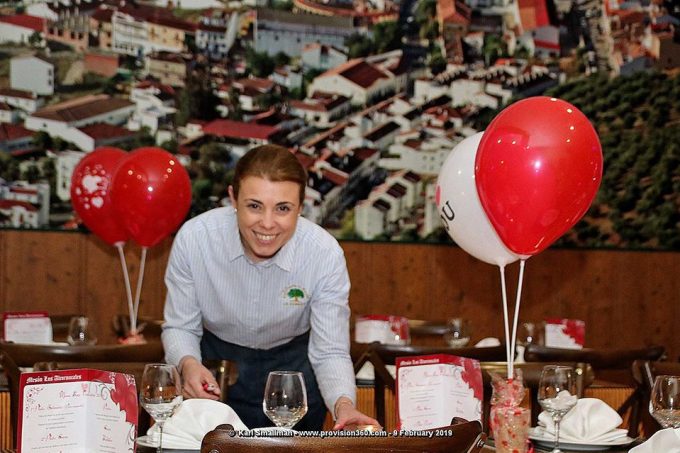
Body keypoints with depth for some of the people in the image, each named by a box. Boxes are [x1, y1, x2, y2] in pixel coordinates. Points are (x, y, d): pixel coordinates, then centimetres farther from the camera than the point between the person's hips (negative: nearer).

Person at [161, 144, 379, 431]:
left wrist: (344, 405, -39)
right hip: (213, 357, 0)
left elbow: (330, 353, -19)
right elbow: (179, 327, -10)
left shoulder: (325, 254, -24)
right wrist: (187, 364, -32)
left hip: (293, 360, 0)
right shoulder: (193, 238, -23)